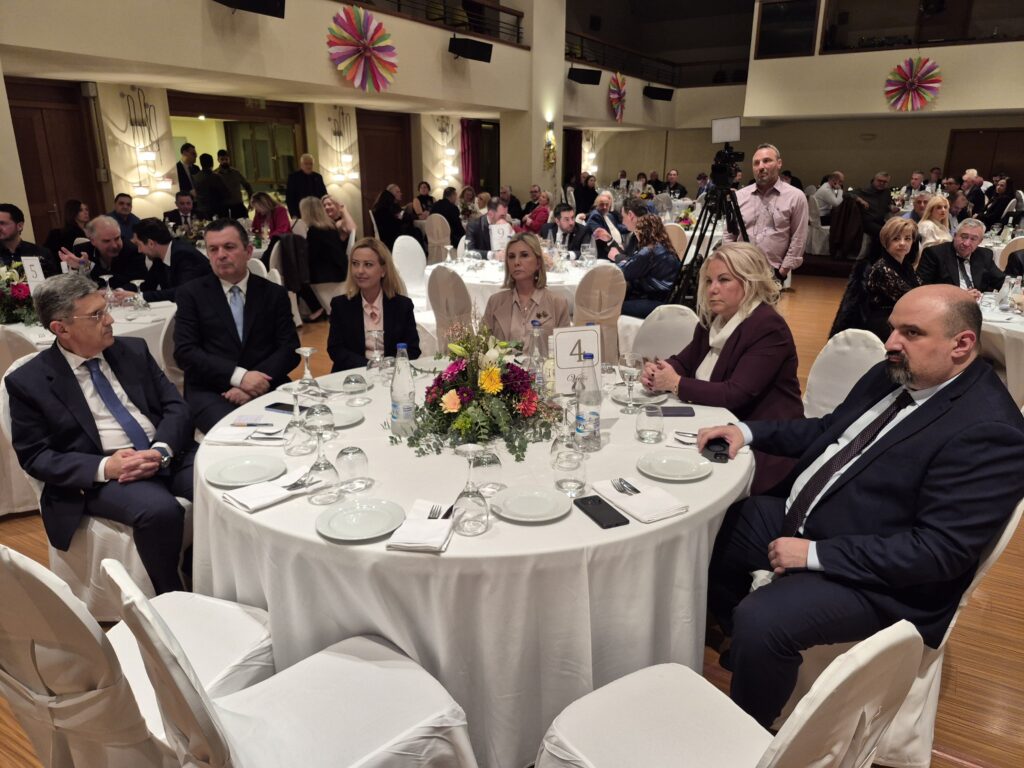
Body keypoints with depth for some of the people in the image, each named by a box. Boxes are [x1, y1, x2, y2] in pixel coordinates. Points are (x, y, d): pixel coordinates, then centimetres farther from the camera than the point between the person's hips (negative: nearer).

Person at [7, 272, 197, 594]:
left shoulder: (133, 350, 10)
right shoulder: (29, 381, 1)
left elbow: (176, 407, 6)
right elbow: (35, 457, -1)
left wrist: (160, 451, -14)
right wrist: (104, 467, -18)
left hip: (170, 454, 4)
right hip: (98, 476, -3)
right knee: (159, 510, -34)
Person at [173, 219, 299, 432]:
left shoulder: (274, 293, 12)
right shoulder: (191, 293, 9)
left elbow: (289, 348, 4)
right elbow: (185, 351, -2)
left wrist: (258, 382, -14)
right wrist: (239, 376, -15)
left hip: (265, 388, 2)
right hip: (211, 392, -1)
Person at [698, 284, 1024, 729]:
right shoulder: (892, 375, 5)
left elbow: (942, 550, -24)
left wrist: (815, 554, -24)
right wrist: (748, 431, 2)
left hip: (877, 577, -9)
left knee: (760, 618, -28)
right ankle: (755, 651, 29)